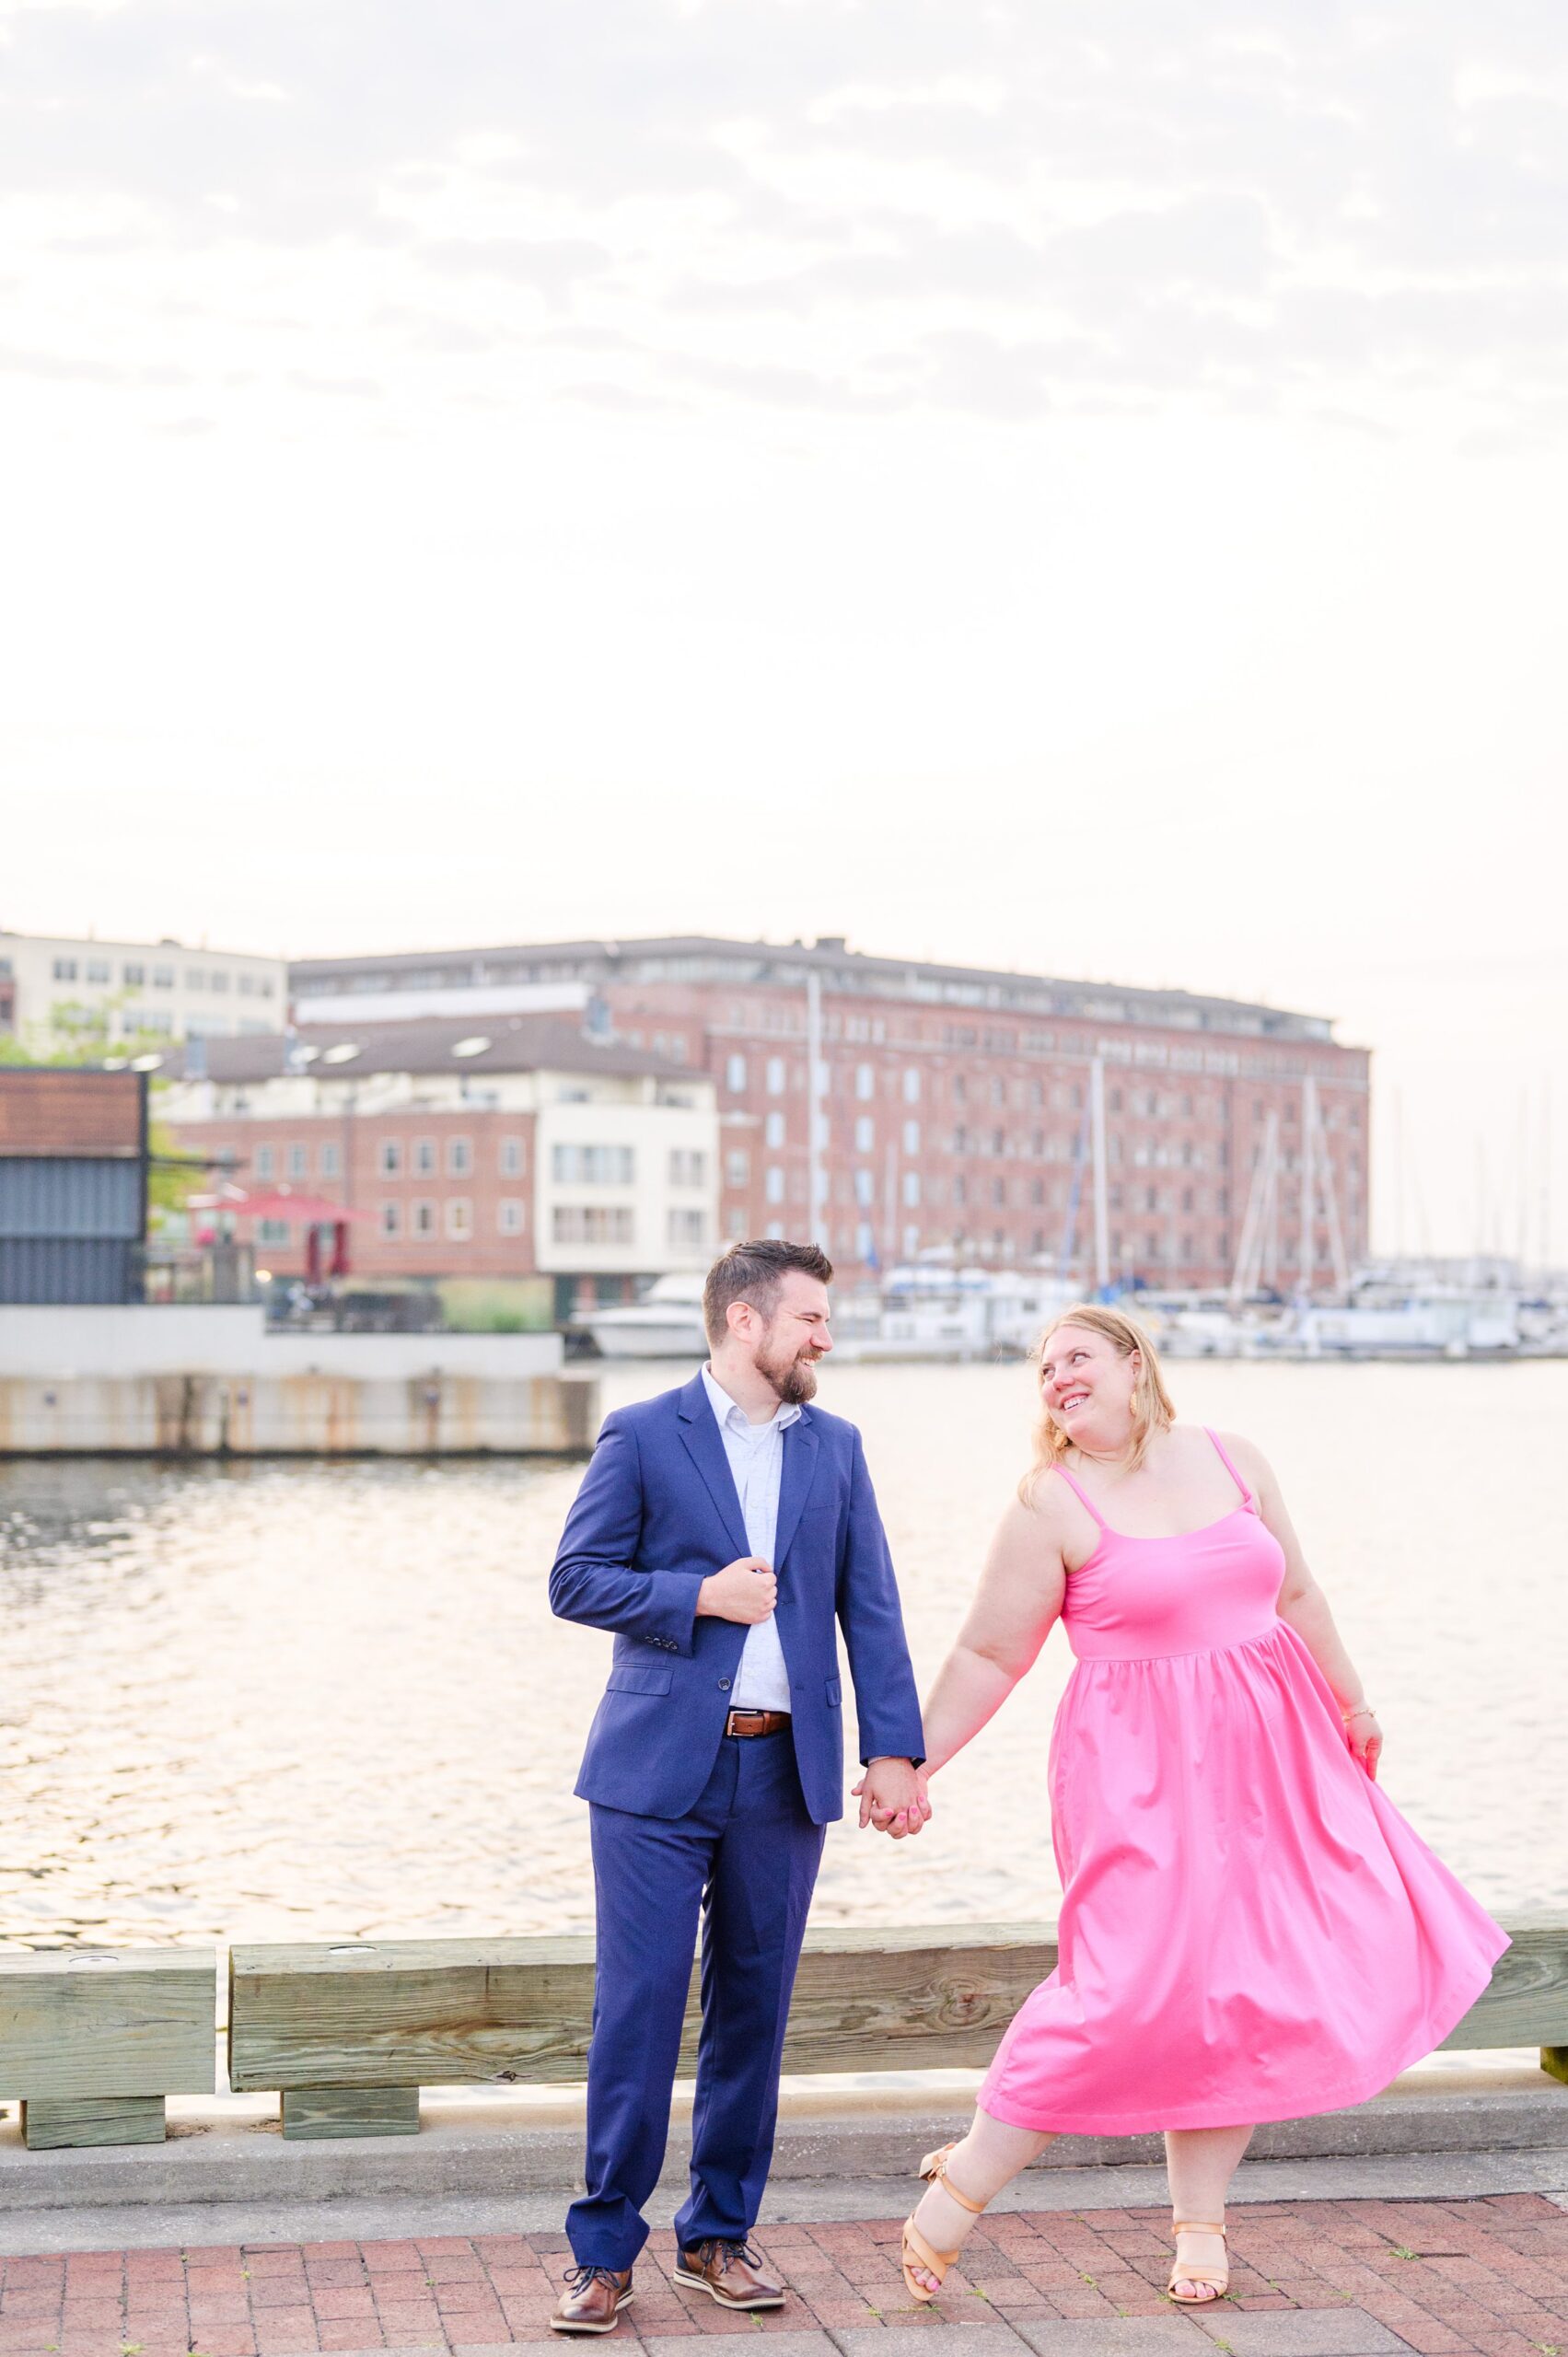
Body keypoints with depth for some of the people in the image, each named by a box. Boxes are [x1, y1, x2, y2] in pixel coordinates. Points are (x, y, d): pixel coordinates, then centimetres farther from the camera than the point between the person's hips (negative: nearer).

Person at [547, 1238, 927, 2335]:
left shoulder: (835, 1446, 10)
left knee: (753, 2006, 9)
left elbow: (871, 1608, 7)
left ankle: (720, 2232, 21)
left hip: (785, 1771, 4)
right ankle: (606, 2248, 6)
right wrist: (700, 1596, -14)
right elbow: (576, 1579, -1)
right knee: (638, 2006, -3)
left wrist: (893, 1750, -1)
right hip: (660, 1765, -3)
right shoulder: (643, 1436, -1)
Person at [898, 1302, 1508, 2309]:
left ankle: (1200, 2218, 19)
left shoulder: (1232, 1460, 5)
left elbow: (1296, 1594, 16)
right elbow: (989, 1657, -5)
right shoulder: (1051, 1505, -7)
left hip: (1266, 1747, 5)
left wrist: (1351, 1702, 21)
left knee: (1241, 1981, 6)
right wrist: (914, 1761, -8)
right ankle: (966, 2179, -1)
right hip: (1142, 1764, -5)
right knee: (1138, 1980, -14)